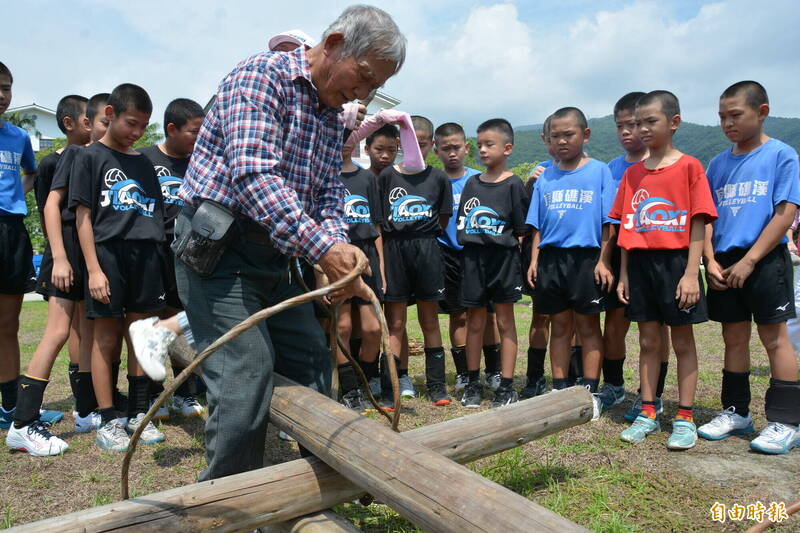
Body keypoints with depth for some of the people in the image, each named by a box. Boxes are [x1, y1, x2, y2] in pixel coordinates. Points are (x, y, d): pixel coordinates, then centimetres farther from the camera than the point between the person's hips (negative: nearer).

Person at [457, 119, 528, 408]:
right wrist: (469, 251, 5)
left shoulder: (513, 184, -3)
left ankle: (507, 387, 13)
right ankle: (473, 383, 21)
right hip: (473, 257, 4)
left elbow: (522, 229, -3)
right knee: (475, 323, 10)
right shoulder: (472, 183, 9)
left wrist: (515, 252, -10)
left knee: (505, 322, 5)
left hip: (503, 257, -4)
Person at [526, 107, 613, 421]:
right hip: (550, 258, 4)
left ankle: (589, 392, 13)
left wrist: (603, 261, -9)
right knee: (559, 326, 11)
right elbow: (537, 224, 12)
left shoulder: (599, 171, 1)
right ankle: (559, 390, 20)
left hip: (585, 257, -3)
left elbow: (607, 222, -2)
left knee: (587, 326, 4)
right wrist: (534, 260, 4)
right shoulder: (545, 177, 11)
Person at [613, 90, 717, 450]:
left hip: (675, 261, -4)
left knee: (683, 342, 6)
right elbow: (625, 226, 9)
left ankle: (684, 419, 16)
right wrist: (623, 275, 6)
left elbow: (698, 223, -8)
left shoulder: (689, 167, -3)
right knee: (648, 342, 11)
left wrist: (691, 273, -15)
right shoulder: (632, 174, 10)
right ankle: (647, 413, 21)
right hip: (640, 263, 4)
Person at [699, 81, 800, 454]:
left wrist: (749, 260, -16)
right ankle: (736, 412, 24)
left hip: (765, 260, -5)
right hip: (724, 263, 5)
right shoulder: (718, 164, 12)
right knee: (734, 337, 12)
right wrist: (711, 260, -4)